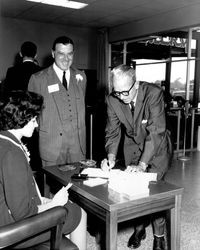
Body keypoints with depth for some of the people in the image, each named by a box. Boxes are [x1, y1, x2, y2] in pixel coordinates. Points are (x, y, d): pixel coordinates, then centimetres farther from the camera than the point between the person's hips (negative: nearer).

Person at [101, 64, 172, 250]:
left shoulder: (154, 93, -29)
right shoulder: (112, 100, -17)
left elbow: (156, 132, -32)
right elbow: (113, 132, -9)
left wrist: (142, 165, -38)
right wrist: (111, 157, -26)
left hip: (157, 146, -3)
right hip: (132, 146, 4)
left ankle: (159, 235, 15)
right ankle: (139, 229, 27)